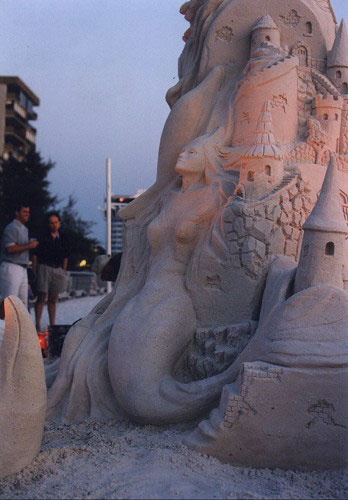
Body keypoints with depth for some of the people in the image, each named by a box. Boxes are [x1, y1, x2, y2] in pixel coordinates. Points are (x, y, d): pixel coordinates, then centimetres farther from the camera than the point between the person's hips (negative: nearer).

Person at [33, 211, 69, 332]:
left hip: (57, 270, 4)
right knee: (42, 297, -8)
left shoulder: (62, 239, 10)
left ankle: (52, 325, 14)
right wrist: (35, 272, -6)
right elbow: (35, 255, -1)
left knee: (53, 299, 8)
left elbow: (65, 257, 17)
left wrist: (63, 273, 12)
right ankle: (38, 325, -5)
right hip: (44, 268, -4)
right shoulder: (42, 237, -2)